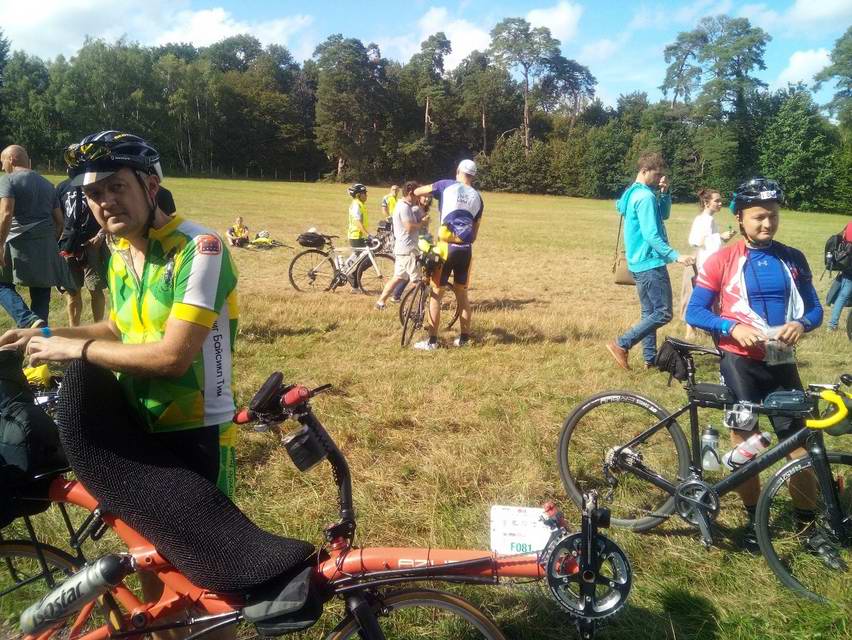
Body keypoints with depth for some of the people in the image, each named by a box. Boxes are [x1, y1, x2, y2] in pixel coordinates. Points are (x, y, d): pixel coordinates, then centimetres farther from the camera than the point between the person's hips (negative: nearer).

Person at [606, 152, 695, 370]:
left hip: (639, 263, 10)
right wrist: (676, 256, -26)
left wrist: (665, 192, 4)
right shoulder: (646, 196, -16)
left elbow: (663, 215, 20)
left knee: (650, 312, 14)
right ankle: (621, 344, -8)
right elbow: (651, 236, -22)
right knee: (663, 313, -6)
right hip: (651, 263, -10)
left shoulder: (633, 193, 14)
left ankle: (650, 358, 18)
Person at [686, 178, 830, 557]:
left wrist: (801, 324, -13)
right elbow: (694, 313, -6)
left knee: (802, 445, 5)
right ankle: (754, 520, 27)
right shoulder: (722, 261, -7)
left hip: (782, 364, 3)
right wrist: (733, 328, -22)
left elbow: (815, 308, 9)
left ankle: (809, 526, 23)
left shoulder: (793, 259, 4)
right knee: (745, 446, 8)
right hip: (740, 363, -3)